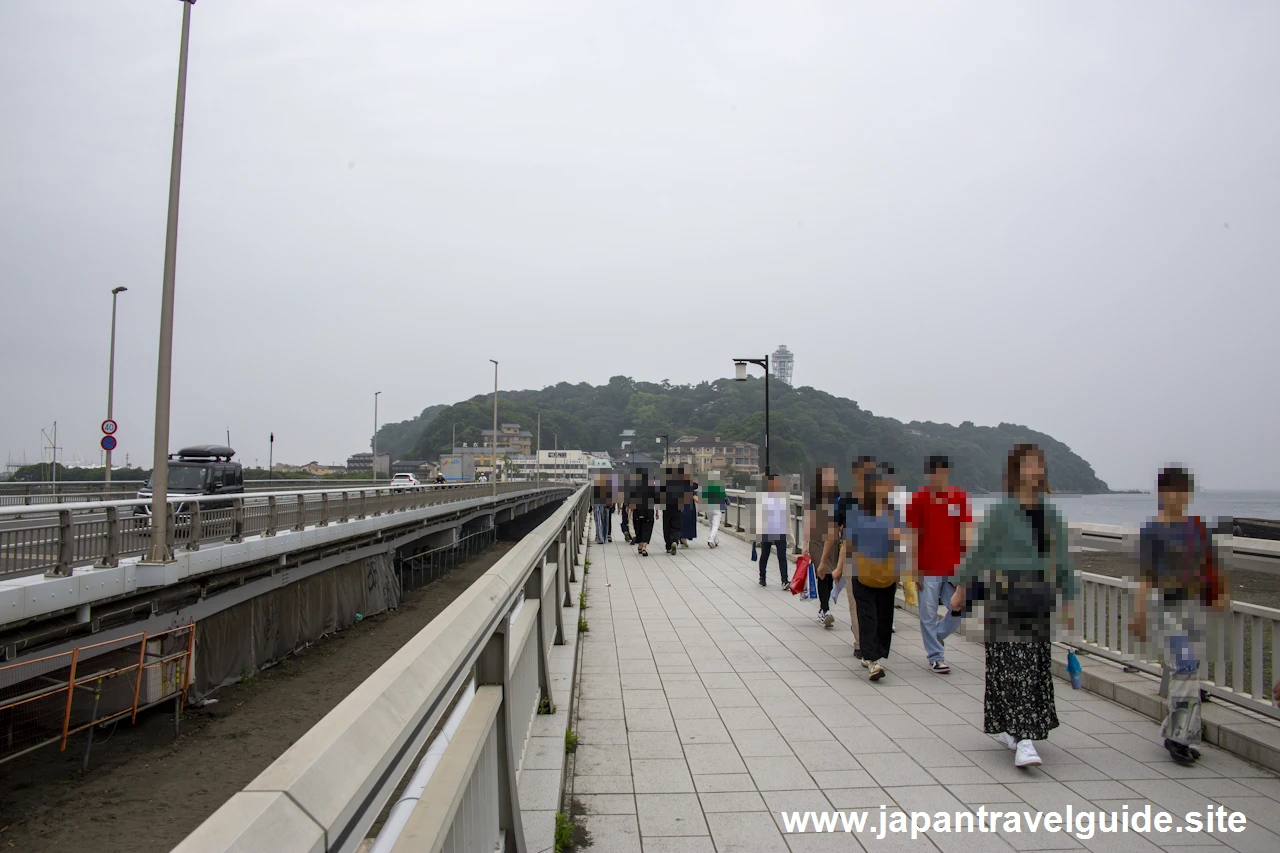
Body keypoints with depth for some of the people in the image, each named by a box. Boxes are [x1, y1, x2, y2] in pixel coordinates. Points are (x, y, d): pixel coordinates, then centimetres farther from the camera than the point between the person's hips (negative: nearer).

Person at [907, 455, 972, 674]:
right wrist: (913, 571, -5)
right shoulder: (918, 498, -3)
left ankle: (937, 635, 32)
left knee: (959, 611, 4)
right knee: (929, 613, 2)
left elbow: (966, 533, 1)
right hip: (928, 569, -2)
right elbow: (913, 537, -2)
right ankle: (936, 657, 18)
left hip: (953, 568, 2)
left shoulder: (960, 497, 2)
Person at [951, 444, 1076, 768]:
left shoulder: (1050, 514, 8)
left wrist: (1068, 601, 12)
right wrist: (961, 587, 3)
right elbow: (979, 550, -2)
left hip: (1038, 598, 6)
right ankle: (1024, 740, -7)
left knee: (1036, 666, 11)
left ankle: (1008, 729, 28)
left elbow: (1061, 559, 13)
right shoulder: (1000, 512, -8)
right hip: (1006, 598, -6)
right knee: (1012, 666, -8)